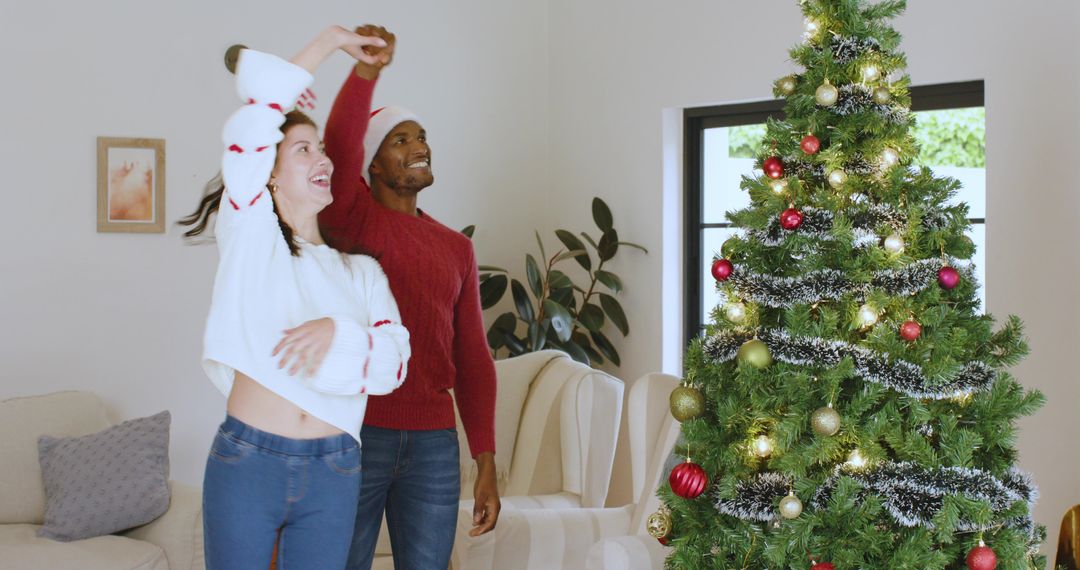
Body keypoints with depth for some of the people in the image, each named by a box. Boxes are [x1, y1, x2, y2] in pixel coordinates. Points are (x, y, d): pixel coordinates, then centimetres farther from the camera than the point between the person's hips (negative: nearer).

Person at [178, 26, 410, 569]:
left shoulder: (361, 270, 13)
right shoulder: (249, 233, 4)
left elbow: (393, 361, 0)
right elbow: (257, 109, -4)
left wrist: (337, 331, -19)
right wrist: (331, 40, 6)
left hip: (333, 472, 3)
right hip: (245, 462, -3)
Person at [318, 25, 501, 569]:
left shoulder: (457, 248, 13)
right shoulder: (351, 217, 1)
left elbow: (472, 357, 11)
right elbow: (340, 141, -21)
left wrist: (486, 462, 5)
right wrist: (367, 69, -37)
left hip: (434, 443, 4)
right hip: (356, 434, -4)